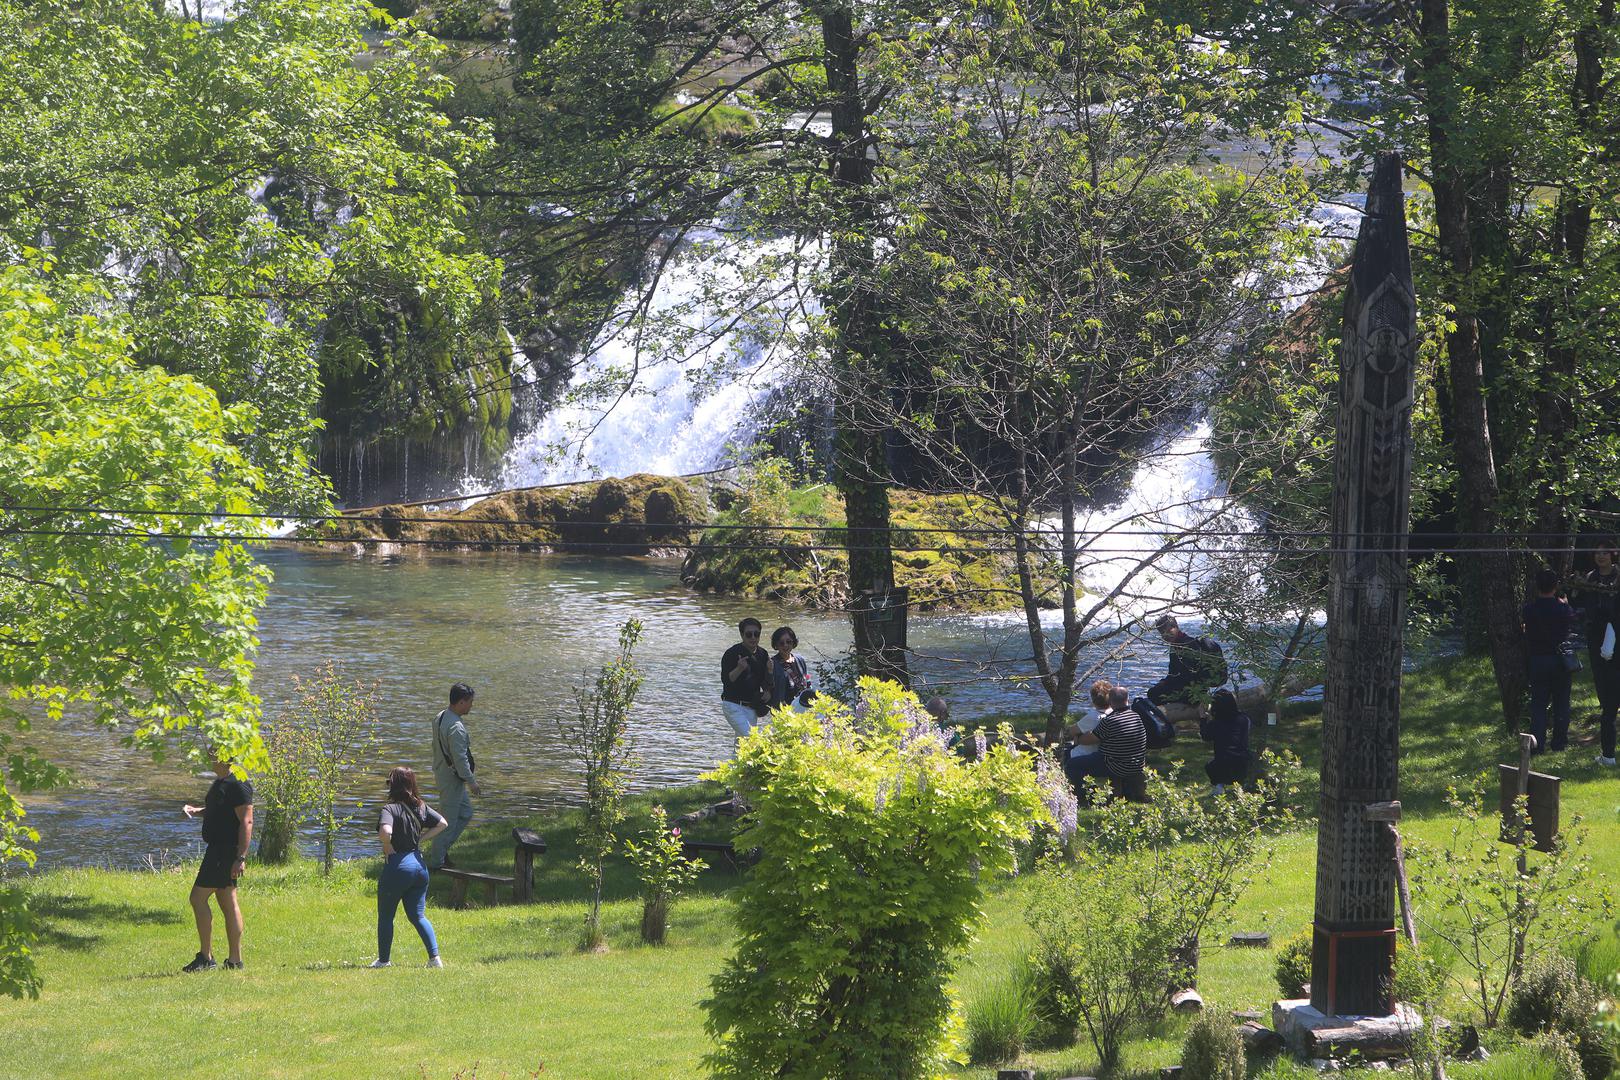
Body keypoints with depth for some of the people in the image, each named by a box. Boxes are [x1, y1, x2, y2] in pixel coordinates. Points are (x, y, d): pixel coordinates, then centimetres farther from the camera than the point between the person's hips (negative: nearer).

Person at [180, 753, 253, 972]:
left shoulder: (238, 785, -17)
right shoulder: (220, 782, 15)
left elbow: (246, 821, -21)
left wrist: (241, 858, -25)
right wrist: (196, 811, 11)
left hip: (227, 851, -10)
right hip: (217, 849, 10)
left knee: (198, 897, -10)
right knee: (228, 903, 10)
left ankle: (206, 957, -6)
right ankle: (235, 960, 13)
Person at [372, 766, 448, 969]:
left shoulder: (390, 809, -17)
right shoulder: (421, 807, 4)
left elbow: (386, 831, -34)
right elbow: (442, 824, 7)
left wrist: (387, 846, -15)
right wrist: (421, 839, 7)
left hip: (397, 866, -6)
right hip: (419, 864, 6)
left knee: (385, 916, 12)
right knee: (418, 916, 14)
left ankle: (383, 960, 19)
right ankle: (434, 957, 2)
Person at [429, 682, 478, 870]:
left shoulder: (440, 718, 6)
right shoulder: (456, 728, -25)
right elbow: (460, 759, -25)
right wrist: (472, 782, -17)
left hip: (442, 773, 10)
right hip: (452, 779, -10)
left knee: (466, 812, 20)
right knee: (449, 820, 1)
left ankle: (440, 849, 22)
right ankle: (436, 860, 9)